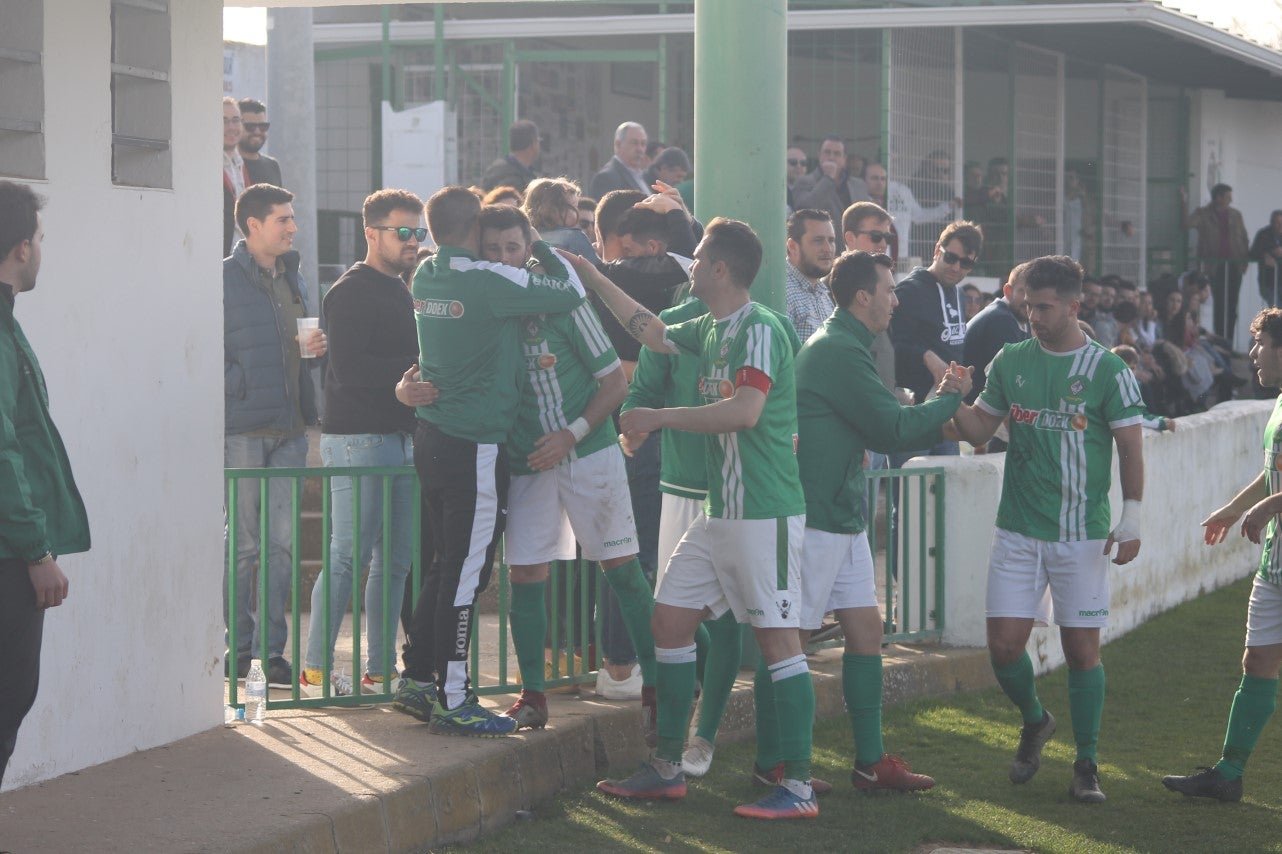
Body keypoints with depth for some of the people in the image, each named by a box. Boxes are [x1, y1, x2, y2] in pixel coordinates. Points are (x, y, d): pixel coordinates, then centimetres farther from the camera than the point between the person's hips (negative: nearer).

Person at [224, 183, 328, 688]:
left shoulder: (293, 279, 17)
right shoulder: (225, 279, -6)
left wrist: (315, 349, 5)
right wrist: (235, 387, -17)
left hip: (290, 428, 6)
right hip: (243, 428, -6)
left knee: (282, 541, 4)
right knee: (243, 542, 0)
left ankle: (271, 649, 9)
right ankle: (237, 644, 10)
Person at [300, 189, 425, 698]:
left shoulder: (402, 293, 21)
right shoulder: (351, 293, -7)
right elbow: (350, 370, -18)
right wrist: (413, 369, -18)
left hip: (401, 436, 9)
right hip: (359, 439, -9)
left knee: (396, 560, 8)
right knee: (348, 555, -9)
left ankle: (380, 671, 13)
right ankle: (316, 670, -4)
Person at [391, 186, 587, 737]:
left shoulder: (426, 277, 7)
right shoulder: (490, 281, -16)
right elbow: (572, 293, -9)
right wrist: (542, 249, 5)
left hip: (431, 437, 8)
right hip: (475, 445, -8)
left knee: (445, 566, 17)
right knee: (466, 573, -3)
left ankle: (416, 680, 22)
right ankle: (452, 702, 1)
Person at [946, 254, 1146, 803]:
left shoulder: (1107, 370, -4)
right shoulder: (1010, 362, 7)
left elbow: (1130, 448, -2)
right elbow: (979, 430, 11)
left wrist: (1130, 520, -9)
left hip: (1081, 534, -3)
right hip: (1018, 530, 3)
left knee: (1082, 646, -1)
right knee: (1004, 642, -1)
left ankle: (1086, 764, 11)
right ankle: (1034, 722, 28)